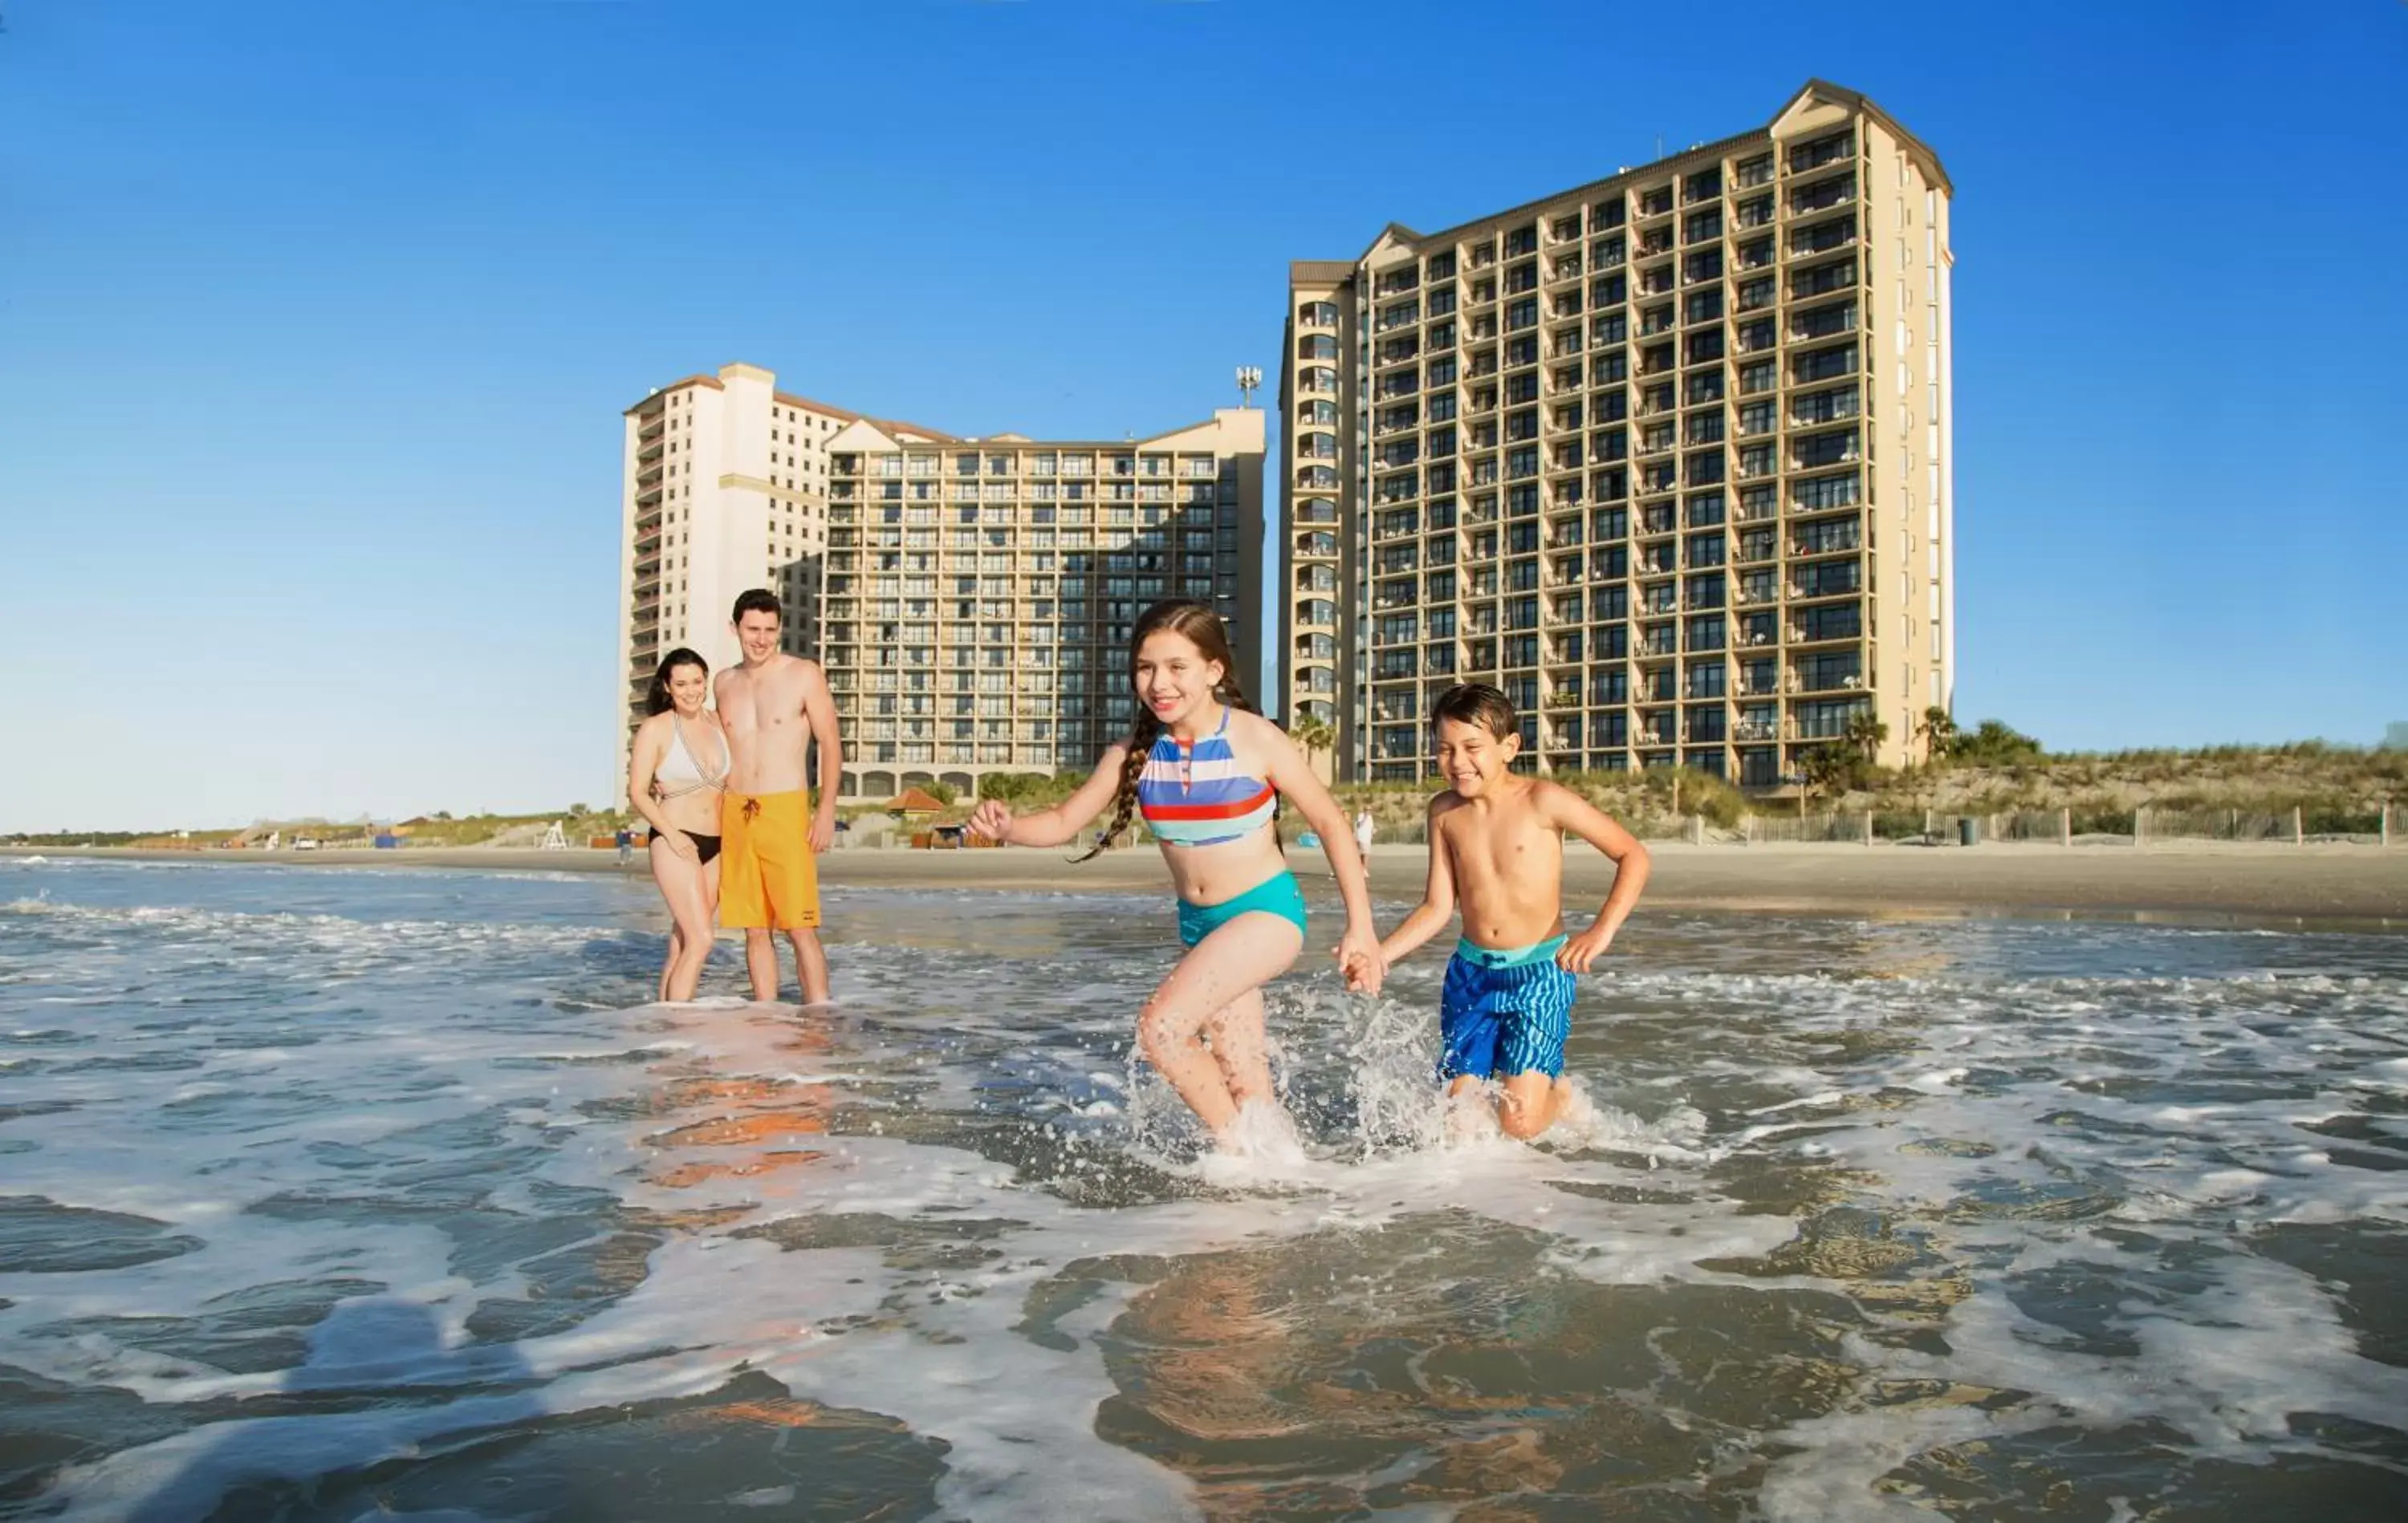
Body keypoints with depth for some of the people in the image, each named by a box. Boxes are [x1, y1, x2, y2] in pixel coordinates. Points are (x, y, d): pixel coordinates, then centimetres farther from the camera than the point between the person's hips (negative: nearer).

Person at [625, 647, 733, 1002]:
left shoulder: (718, 723, 10)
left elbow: (731, 780, 21)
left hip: (715, 845, 5)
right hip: (675, 844, -5)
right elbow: (637, 792, -5)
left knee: (681, 946, 7)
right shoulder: (655, 729, -4)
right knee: (701, 939, -16)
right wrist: (673, 835, -16)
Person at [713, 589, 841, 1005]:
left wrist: (827, 811, -10)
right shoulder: (725, 682, 14)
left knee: (800, 927, -9)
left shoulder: (805, 675, 0)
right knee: (755, 930, 6)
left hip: (786, 811, -4)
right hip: (735, 814, 4)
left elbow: (830, 746, -2)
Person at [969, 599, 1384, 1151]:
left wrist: (1360, 926, -9)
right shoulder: (1135, 754, -3)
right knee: (1244, 1085, 10)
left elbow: (1330, 822, -7)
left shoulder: (1256, 741, -15)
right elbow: (1064, 821, 1)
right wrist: (1008, 826, -22)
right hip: (1198, 923, 6)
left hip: (1266, 912, -6)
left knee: (1161, 1026, -21)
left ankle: (1244, 1150, -2)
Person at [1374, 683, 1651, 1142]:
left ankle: (1561, 1096, 24)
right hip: (1470, 974, 4)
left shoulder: (1542, 801, -12)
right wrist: (1378, 954, -6)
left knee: (1519, 1122, -10)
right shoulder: (1444, 812, 2)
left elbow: (1633, 855, -9)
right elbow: (1437, 907, 5)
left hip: (1540, 973, -4)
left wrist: (1600, 932, -21)